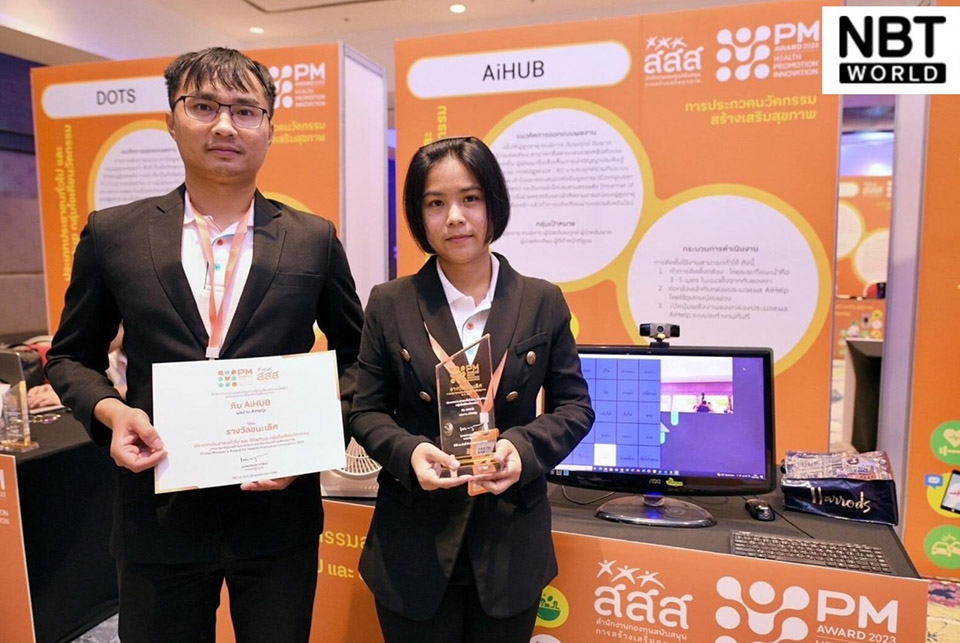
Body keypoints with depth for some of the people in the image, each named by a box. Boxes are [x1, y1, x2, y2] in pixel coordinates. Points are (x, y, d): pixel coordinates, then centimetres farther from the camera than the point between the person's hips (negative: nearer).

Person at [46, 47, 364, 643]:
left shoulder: (314, 240, -3)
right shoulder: (113, 234, 0)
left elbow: (356, 357, 5)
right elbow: (72, 356, 10)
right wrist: (109, 410, -10)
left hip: (278, 510, 0)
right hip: (159, 512, 1)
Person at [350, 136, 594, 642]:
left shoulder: (542, 302, -2)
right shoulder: (390, 304, -2)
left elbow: (575, 406, 2)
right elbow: (366, 411, 2)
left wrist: (525, 448, -17)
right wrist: (408, 452, -18)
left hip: (511, 544, 1)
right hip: (415, 544, 0)